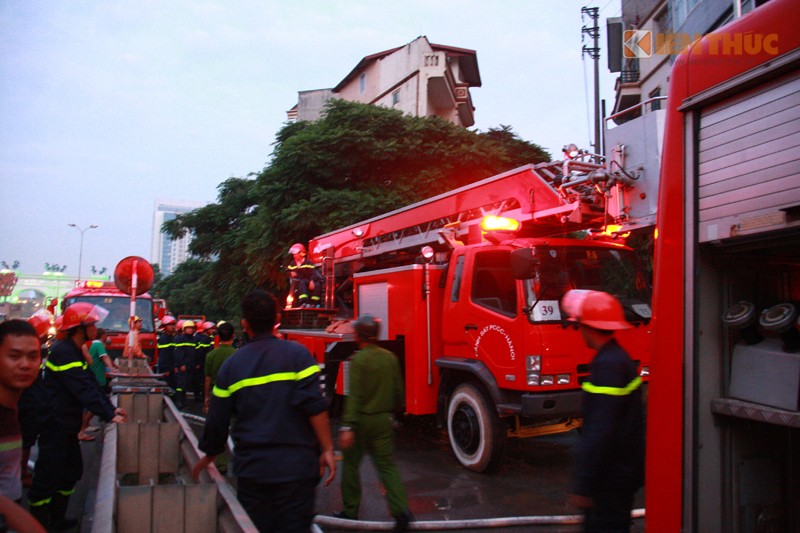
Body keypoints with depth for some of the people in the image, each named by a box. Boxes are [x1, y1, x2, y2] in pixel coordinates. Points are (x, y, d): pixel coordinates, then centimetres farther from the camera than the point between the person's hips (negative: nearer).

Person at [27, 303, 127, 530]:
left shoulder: (76, 352, 12)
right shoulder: (64, 353, -21)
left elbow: (91, 384, 12)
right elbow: (84, 390, -25)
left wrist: (112, 408, 5)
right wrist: (109, 415, -24)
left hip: (67, 425, 10)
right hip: (55, 426, -10)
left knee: (72, 471, 16)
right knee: (48, 476, -2)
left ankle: (57, 520, 28)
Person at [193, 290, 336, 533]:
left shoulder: (231, 365, 3)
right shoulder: (297, 355, -6)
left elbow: (216, 421, 8)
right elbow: (315, 407, -15)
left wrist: (208, 456, 24)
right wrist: (327, 449, -7)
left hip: (251, 468, 3)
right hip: (295, 467, -2)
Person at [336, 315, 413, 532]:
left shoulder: (358, 360, -14)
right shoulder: (390, 357, 3)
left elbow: (354, 395, -20)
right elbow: (398, 390, 9)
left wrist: (347, 427, -21)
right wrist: (393, 411, 25)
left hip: (362, 419, -5)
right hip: (384, 420, 5)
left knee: (351, 465, 12)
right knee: (387, 465, 7)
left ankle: (350, 511, 22)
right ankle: (401, 510, -6)